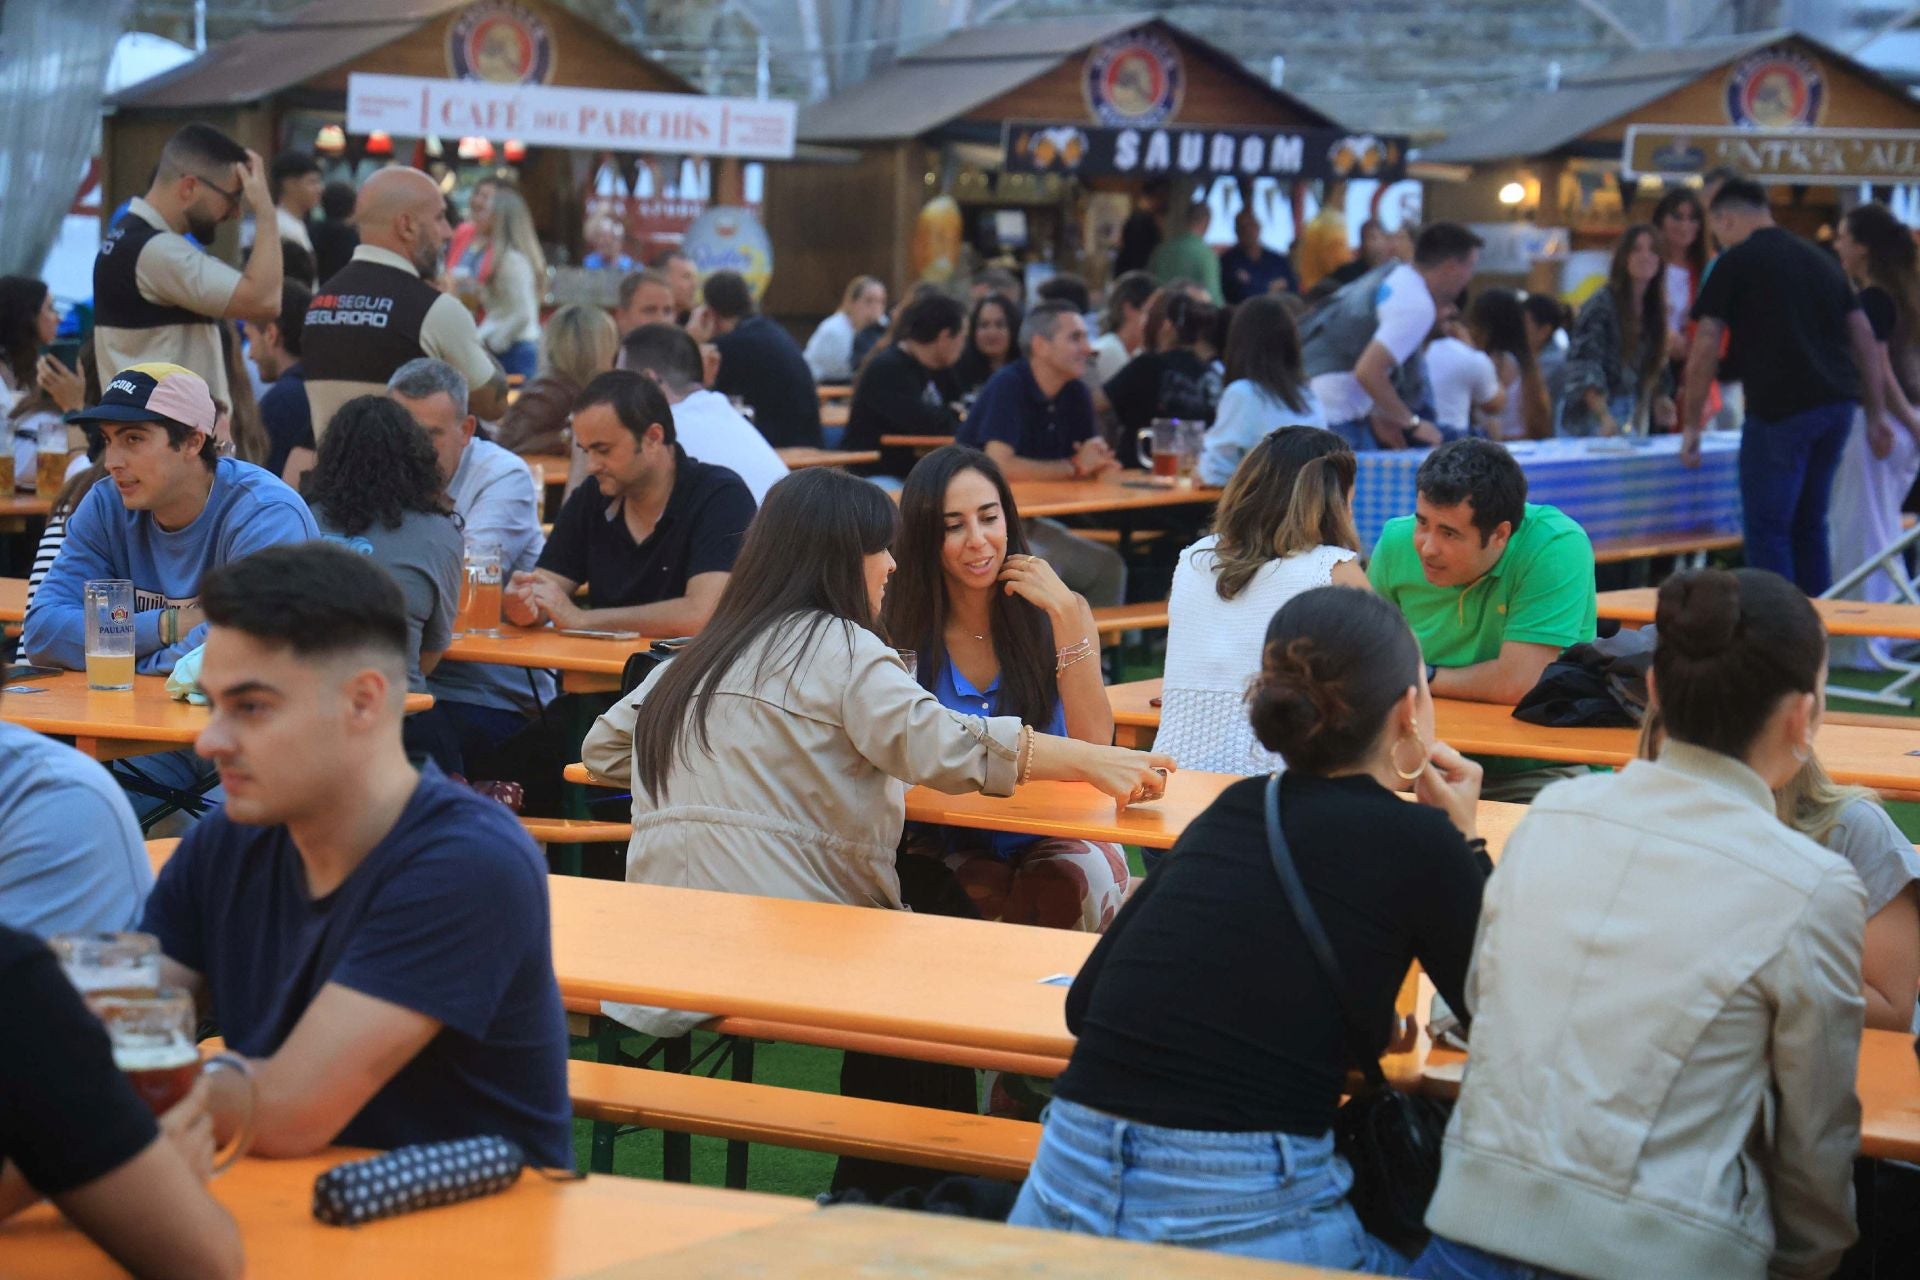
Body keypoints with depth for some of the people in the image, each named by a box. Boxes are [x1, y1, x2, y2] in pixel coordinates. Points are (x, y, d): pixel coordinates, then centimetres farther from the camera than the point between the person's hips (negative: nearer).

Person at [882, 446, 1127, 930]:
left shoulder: (1057, 614, 1)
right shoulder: (901, 631, 0)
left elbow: (1095, 748, -10)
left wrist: (1064, 615, -15)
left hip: (1052, 837, 1)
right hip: (949, 845, -1)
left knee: (1081, 880, -31)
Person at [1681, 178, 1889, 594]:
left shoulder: (1734, 263, -1)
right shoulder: (1820, 260, 18)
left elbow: (1706, 348, -5)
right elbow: (1863, 335, 15)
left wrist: (1690, 424, 0)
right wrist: (1877, 414, 16)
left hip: (1781, 407, -7)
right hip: (1838, 404, 7)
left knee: (1767, 529, 0)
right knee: (1810, 525, 16)